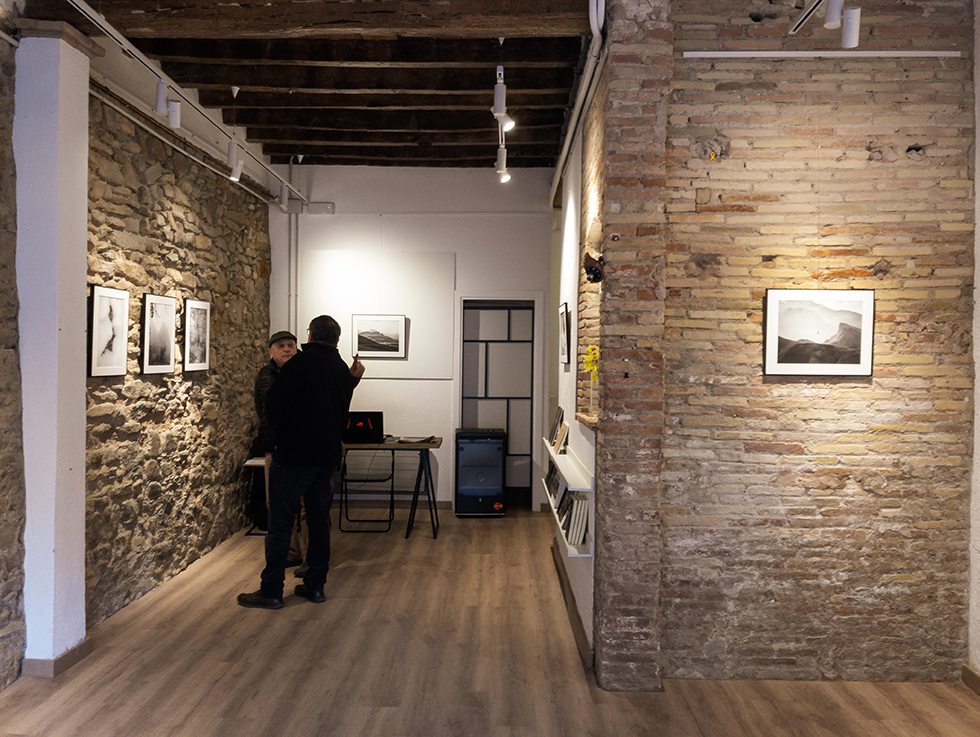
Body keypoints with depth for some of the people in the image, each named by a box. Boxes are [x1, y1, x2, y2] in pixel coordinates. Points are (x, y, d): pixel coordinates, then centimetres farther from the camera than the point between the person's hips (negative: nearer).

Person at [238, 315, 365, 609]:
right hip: (327, 455, 7)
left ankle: (271, 592, 5)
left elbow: (274, 406, -12)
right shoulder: (342, 369, 10)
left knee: (280, 523, 0)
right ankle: (315, 585, 19)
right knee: (319, 521, 12)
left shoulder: (302, 361, -11)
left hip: (294, 455, -6)